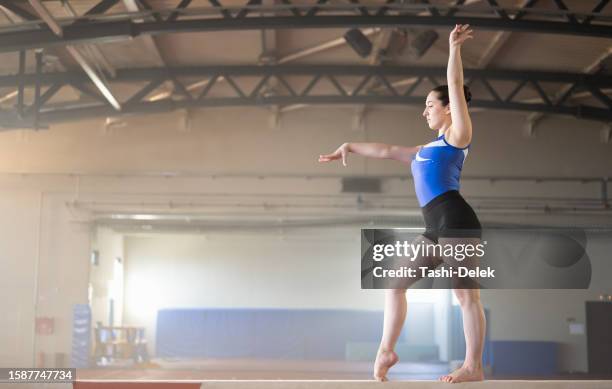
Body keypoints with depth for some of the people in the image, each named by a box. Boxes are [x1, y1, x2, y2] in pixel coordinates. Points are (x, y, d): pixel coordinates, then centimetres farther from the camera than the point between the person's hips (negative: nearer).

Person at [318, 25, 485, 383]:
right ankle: (387, 351, 14)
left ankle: (474, 366, -6)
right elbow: (387, 151, 34)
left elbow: (455, 86, -2)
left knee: (466, 295, -8)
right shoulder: (428, 150, 28)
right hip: (437, 229, 9)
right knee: (395, 281, 10)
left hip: (455, 221, -9)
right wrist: (350, 147, 35)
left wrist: (454, 48, -3)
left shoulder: (458, 135, 6)